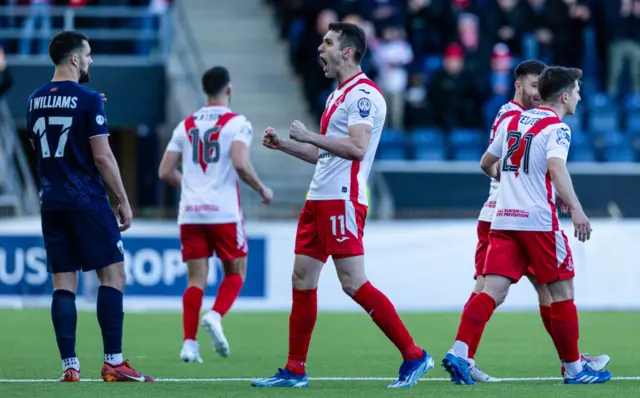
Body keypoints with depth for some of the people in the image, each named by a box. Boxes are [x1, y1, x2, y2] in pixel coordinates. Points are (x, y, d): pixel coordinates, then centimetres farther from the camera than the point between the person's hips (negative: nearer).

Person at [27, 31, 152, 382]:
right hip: (87, 201, -6)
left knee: (63, 283, 5)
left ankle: (69, 366, 0)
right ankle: (113, 362, -4)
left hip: (51, 203, 6)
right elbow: (102, 158, -12)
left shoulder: (36, 100, 9)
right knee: (113, 275, 0)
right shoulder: (87, 99, -10)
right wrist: (123, 201, -4)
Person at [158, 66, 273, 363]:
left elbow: (165, 172, 10)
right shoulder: (237, 123, -3)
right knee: (235, 272, 12)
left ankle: (189, 342, -6)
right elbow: (240, 163, -17)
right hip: (224, 212, -4)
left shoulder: (186, 125, 12)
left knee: (196, 279, 6)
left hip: (190, 213, 4)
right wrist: (262, 190, -2)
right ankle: (215, 316, -13)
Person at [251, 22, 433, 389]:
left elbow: (356, 147, -23)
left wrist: (308, 136, -17)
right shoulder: (340, 95, 19)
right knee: (302, 280, 8)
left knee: (354, 283, -12)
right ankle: (295, 371, 13)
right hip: (320, 199, 10)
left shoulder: (363, 94, -12)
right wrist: (284, 145, 18)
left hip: (342, 201, -10)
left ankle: (414, 356, -7)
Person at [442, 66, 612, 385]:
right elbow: (556, 167, -24)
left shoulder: (511, 121, 16)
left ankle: (459, 353, -20)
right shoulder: (556, 128, -6)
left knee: (492, 291, -2)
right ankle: (574, 368, 12)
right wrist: (575, 208, -32)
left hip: (503, 219, 6)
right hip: (538, 221, -6)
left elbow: (487, 164, 25)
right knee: (562, 291, 6)